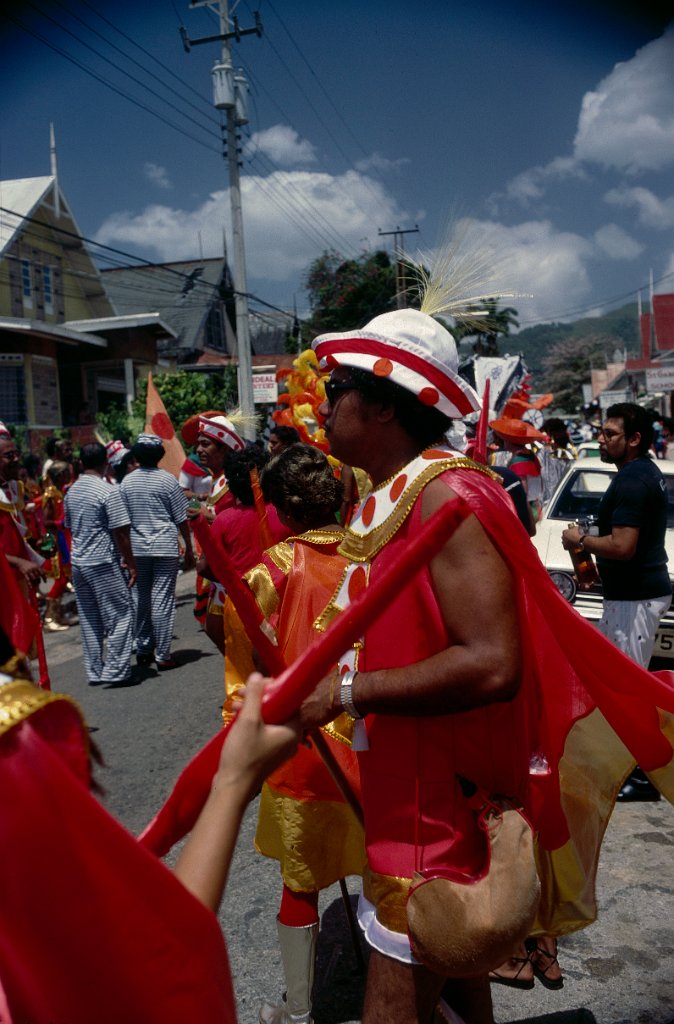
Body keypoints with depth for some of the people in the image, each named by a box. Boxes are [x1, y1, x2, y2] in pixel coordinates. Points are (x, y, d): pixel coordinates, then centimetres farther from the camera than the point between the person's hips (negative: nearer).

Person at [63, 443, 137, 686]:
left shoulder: (71, 492, 8)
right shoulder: (109, 491, -14)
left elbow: (69, 527, 16)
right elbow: (120, 533, -15)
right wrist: (131, 564, -8)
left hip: (78, 562, 7)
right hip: (103, 564, -7)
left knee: (88, 619, 12)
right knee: (120, 615, 2)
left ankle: (94, 671, 18)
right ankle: (115, 671, 1)